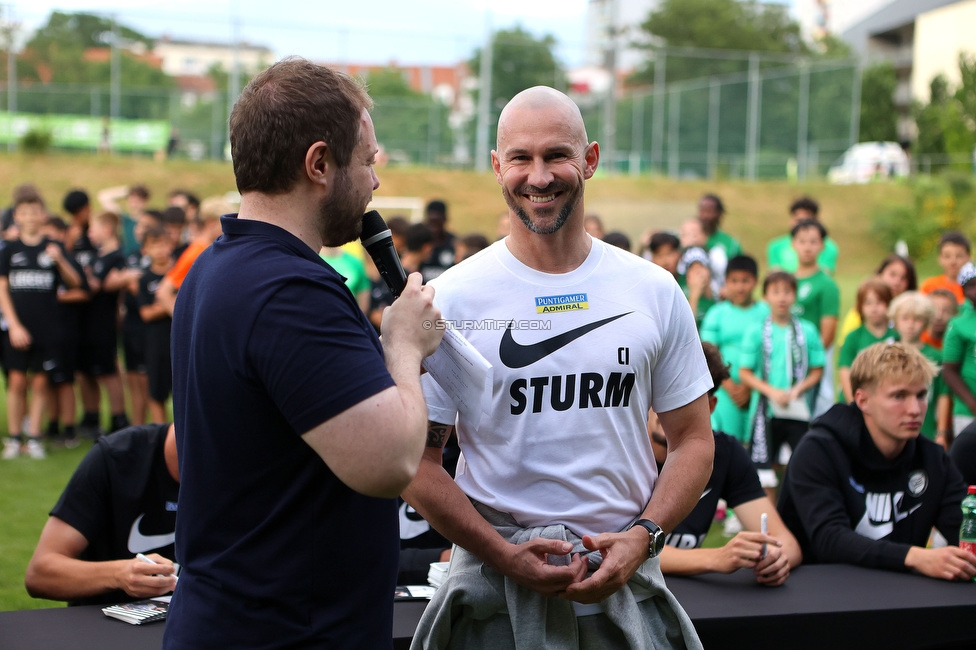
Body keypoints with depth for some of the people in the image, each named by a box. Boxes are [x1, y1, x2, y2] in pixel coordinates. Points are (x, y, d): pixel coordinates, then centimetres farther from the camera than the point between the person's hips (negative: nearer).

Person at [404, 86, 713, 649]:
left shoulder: (655, 291, 2)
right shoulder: (453, 298, -4)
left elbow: (694, 441, 6)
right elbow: (417, 460, -4)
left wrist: (642, 538, -9)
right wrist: (505, 555, -15)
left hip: (627, 583, 2)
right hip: (496, 589, -2)